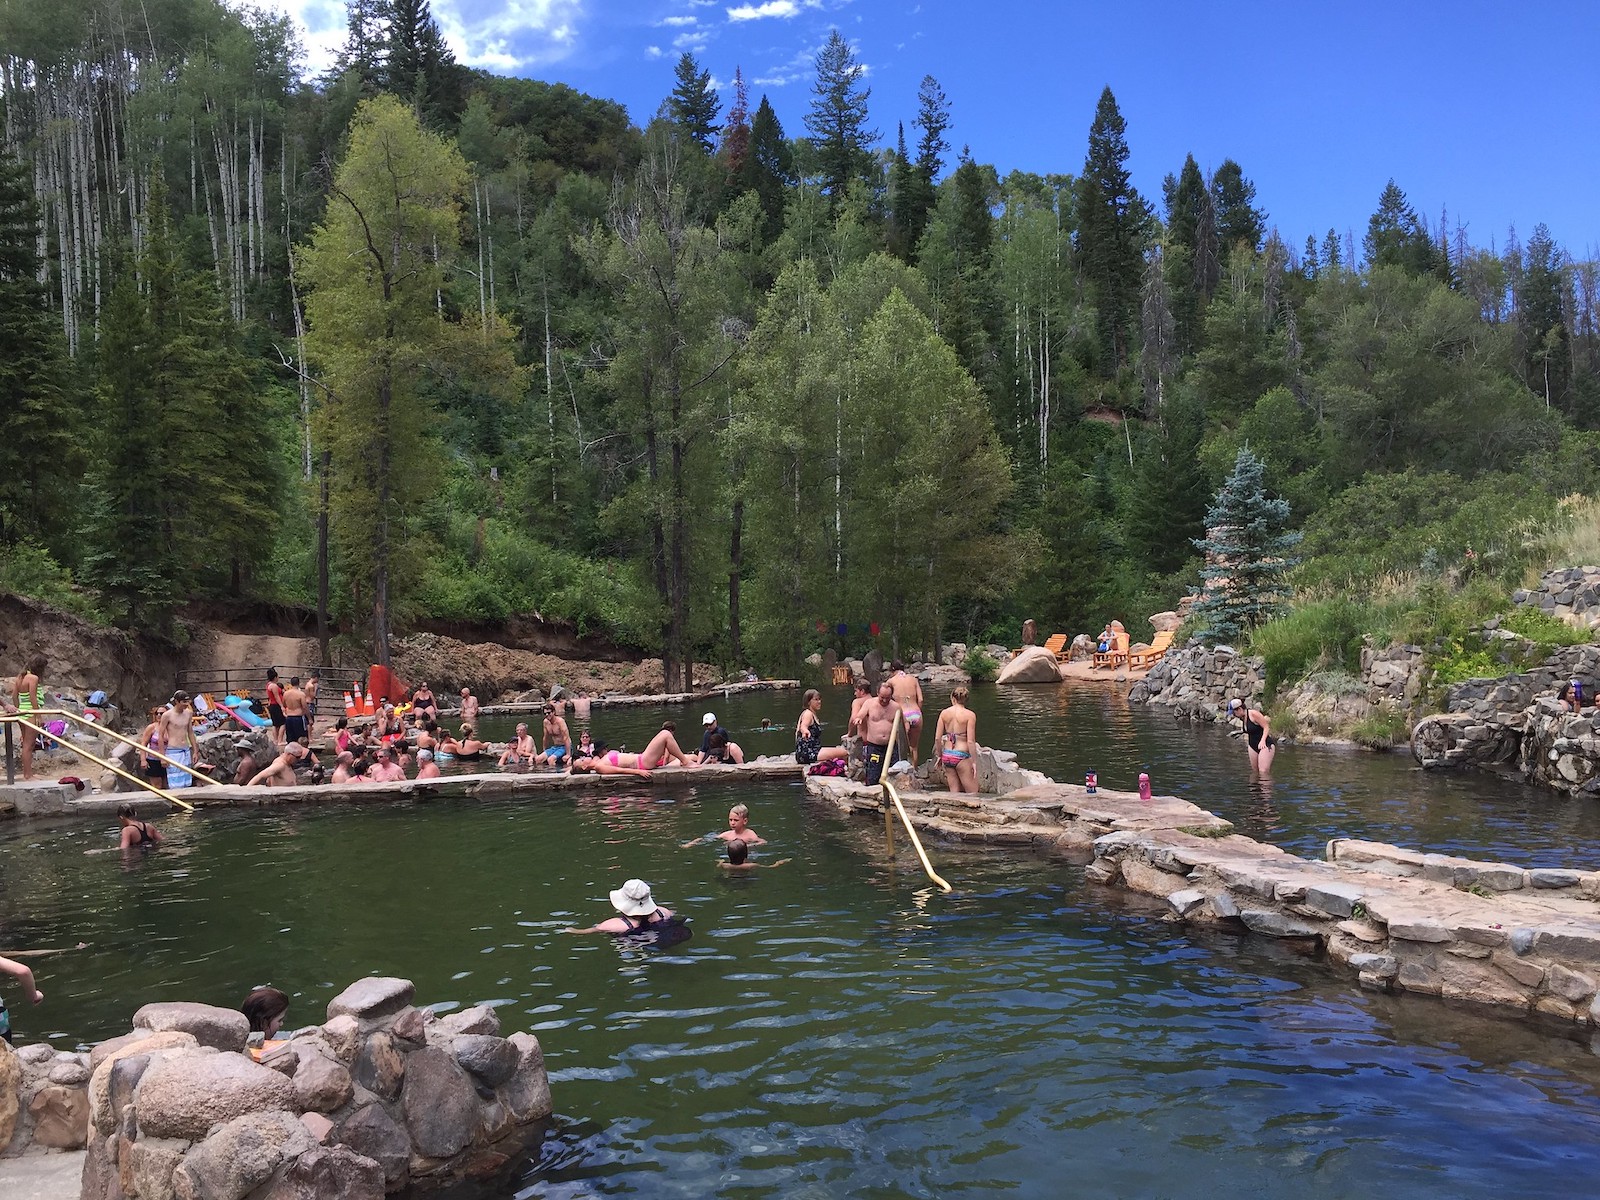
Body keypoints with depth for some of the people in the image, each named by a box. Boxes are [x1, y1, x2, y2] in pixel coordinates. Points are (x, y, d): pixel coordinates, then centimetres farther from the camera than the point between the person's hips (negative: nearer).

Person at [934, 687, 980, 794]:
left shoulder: (944, 713, 3)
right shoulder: (970, 715, -9)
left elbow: (937, 738, 3)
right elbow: (970, 741, -13)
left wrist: (940, 755, 17)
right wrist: (974, 762, -6)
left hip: (947, 756, 5)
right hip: (962, 756, -5)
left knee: (954, 792, 13)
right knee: (973, 794, 5)